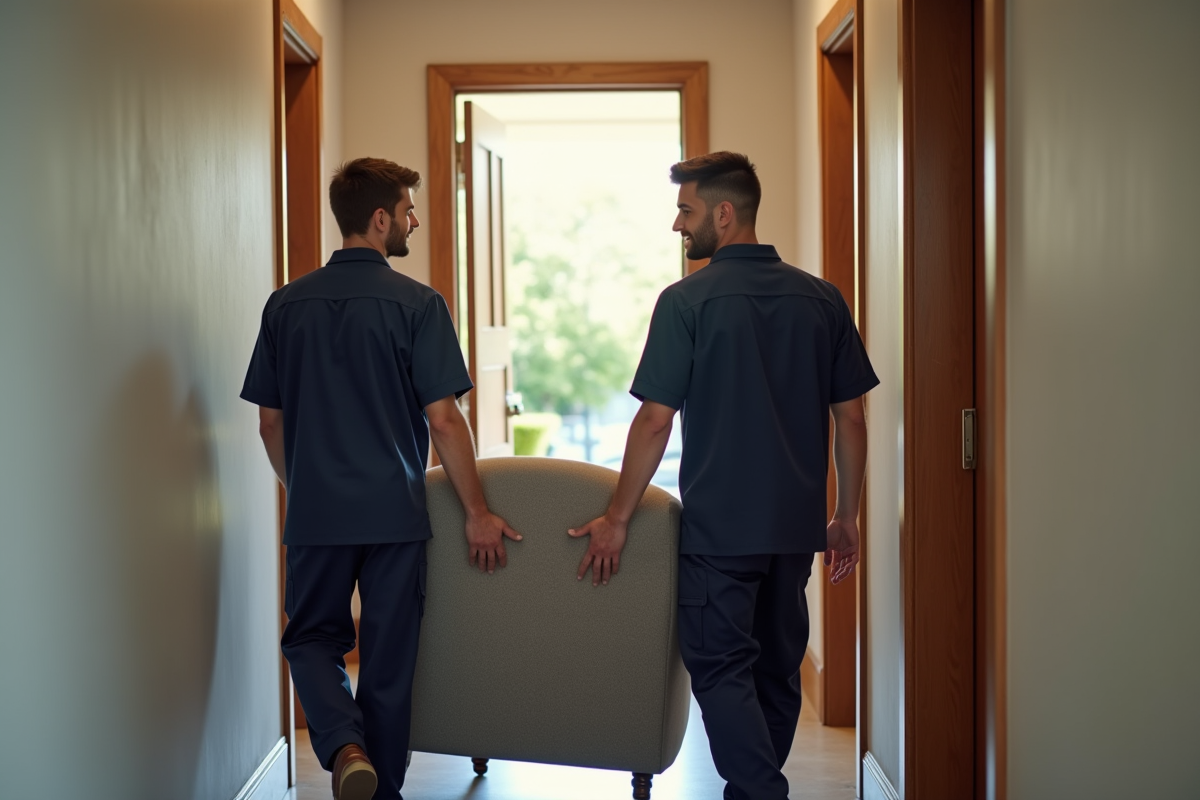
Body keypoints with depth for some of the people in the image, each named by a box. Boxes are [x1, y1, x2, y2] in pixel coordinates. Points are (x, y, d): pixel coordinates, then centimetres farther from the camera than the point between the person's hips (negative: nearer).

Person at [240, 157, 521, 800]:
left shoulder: (287, 303, 4)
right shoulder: (417, 304, -8)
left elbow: (270, 420, 7)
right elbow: (442, 419, -12)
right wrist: (477, 513, -4)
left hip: (315, 511, 3)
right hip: (393, 509, -2)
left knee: (312, 638, 16)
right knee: (387, 657, 10)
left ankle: (344, 744, -8)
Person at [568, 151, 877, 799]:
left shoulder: (688, 301, -10)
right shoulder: (821, 299, 4)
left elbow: (655, 421, -11)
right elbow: (851, 417, 6)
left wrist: (617, 519, -3)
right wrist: (846, 516, 15)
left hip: (720, 524, -5)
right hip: (797, 523, 6)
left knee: (721, 671, 1)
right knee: (777, 669, 16)